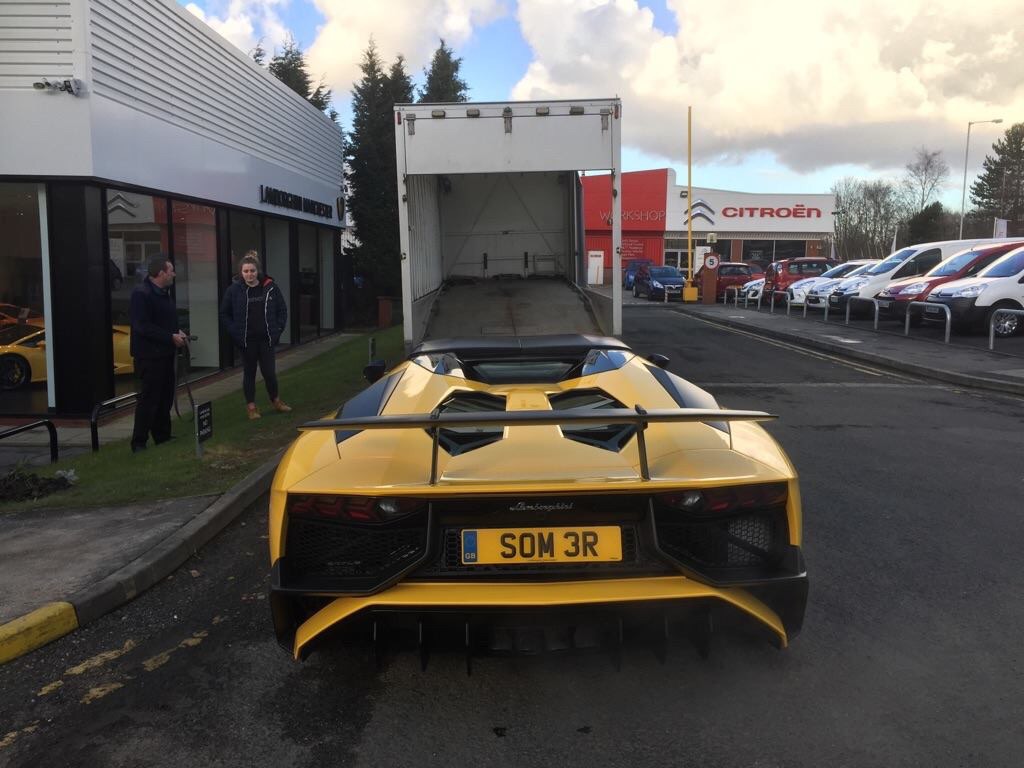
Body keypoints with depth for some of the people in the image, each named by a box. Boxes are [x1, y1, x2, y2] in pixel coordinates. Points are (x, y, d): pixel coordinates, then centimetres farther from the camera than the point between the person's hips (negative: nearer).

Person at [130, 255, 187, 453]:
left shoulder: (164, 292, 14)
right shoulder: (141, 293, -16)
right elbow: (142, 326, -23)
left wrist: (178, 331, 5)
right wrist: (171, 337, -20)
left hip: (165, 353, 9)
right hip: (149, 355, -9)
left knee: (165, 398, 14)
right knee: (148, 399, -6)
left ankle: (163, 437, 25)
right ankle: (139, 443, 2)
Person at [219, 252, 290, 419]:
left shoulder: (270, 287, -2)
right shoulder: (234, 289, -5)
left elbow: (282, 310, 7)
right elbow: (224, 314, 4)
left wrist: (278, 330, -1)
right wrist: (235, 332, -4)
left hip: (267, 338, 1)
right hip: (246, 340, -1)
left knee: (269, 371, 5)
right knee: (249, 372, 9)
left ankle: (275, 401, 27)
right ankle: (251, 406, 20)